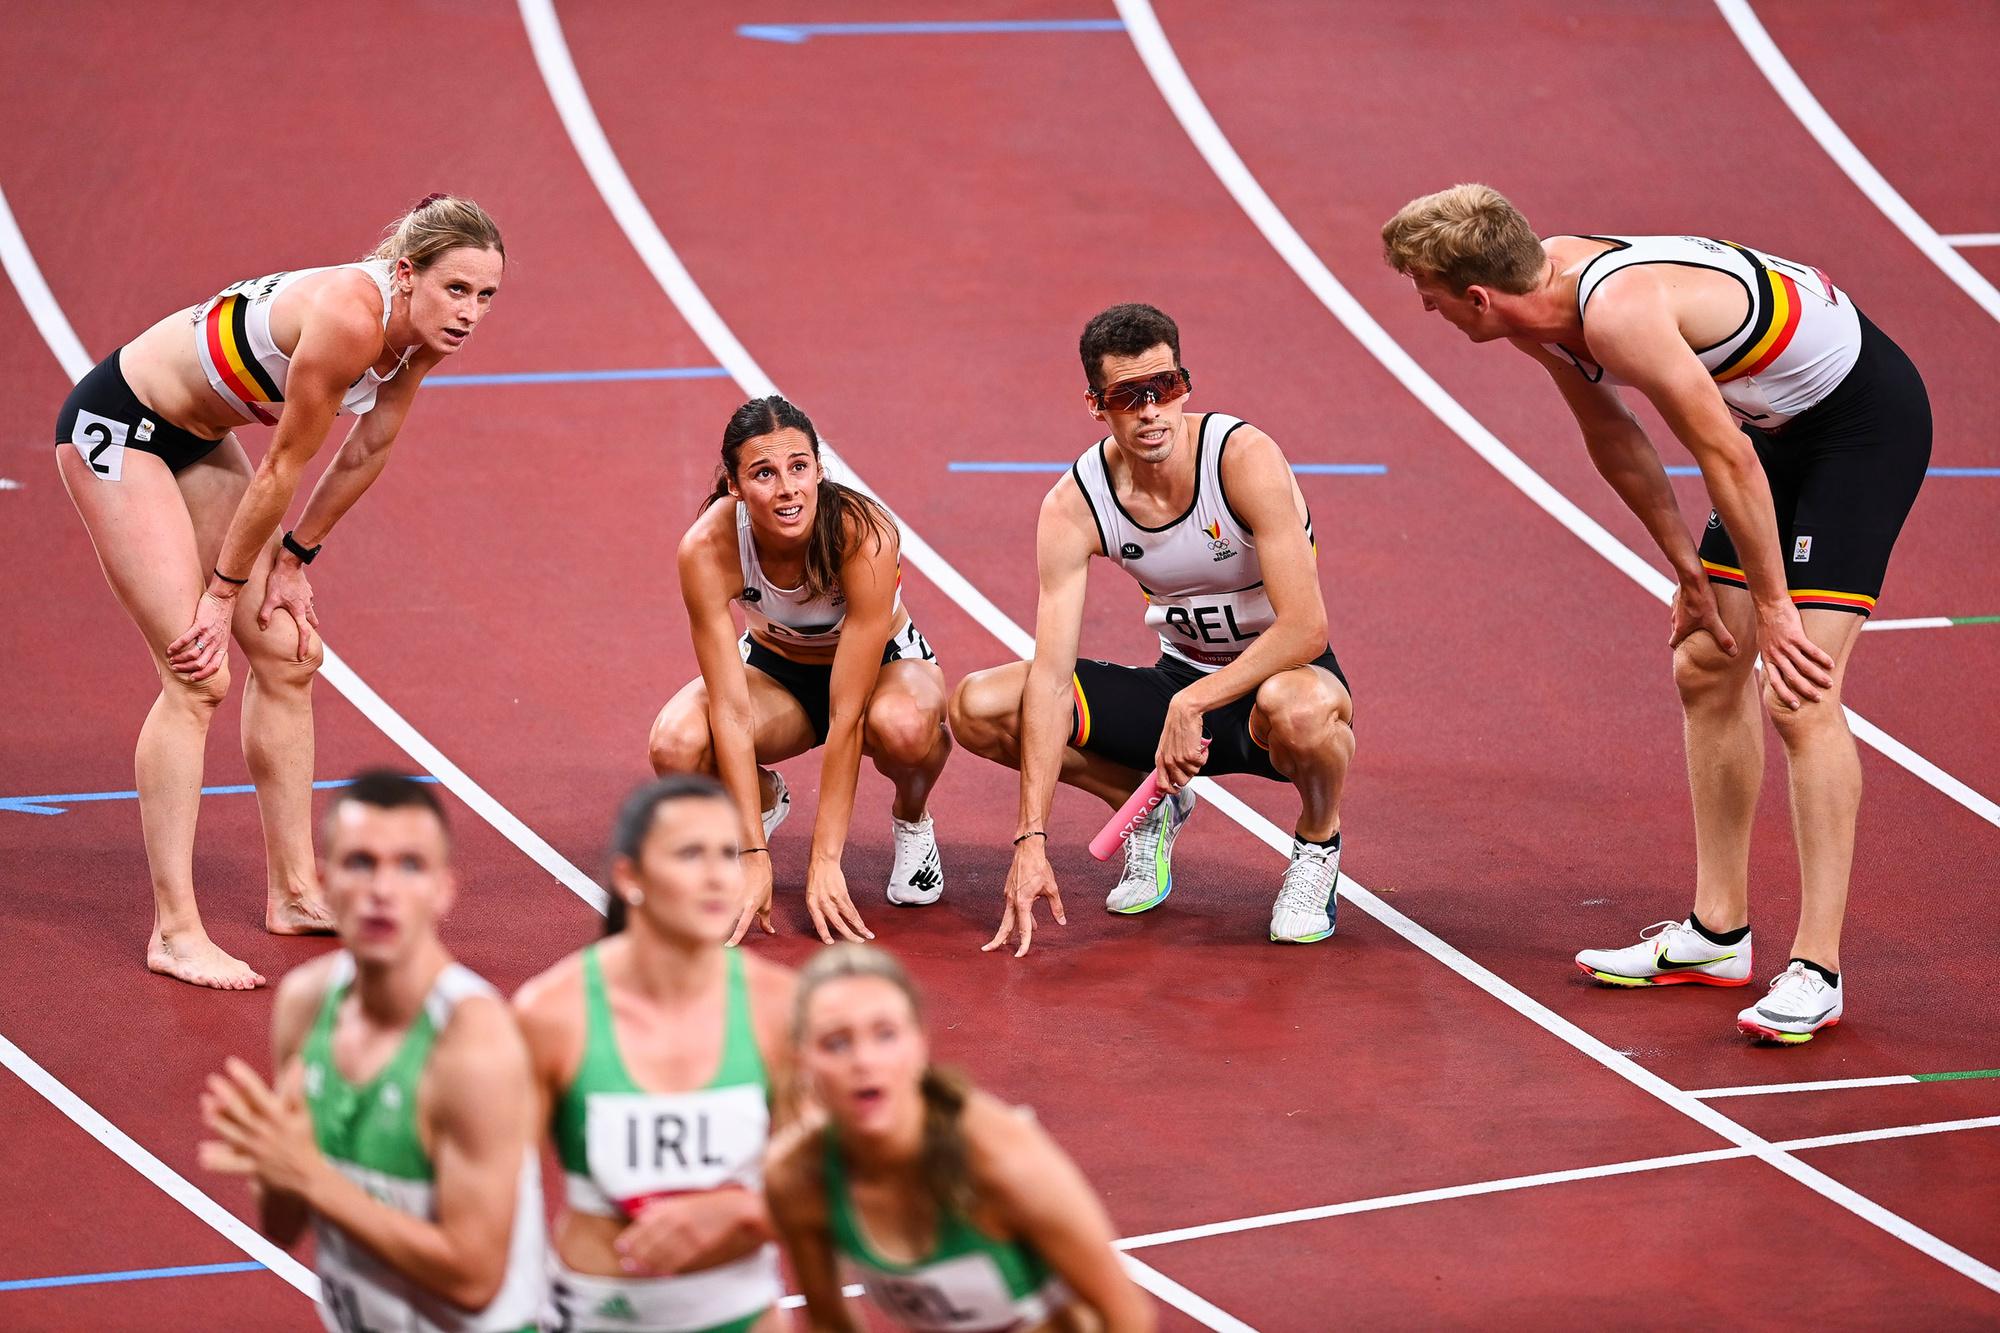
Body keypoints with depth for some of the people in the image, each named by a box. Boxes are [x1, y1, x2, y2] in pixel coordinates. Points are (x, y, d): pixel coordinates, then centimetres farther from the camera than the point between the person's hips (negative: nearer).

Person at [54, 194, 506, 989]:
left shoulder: (423, 331, -7)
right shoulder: (349, 317, -32)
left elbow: (367, 452, 6)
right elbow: (284, 468, -22)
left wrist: (292, 559, 8)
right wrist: (224, 588, -13)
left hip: (194, 436, 9)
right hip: (117, 425, -9)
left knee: (286, 650, 9)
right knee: (198, 676, -13)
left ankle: (294, 893, 20)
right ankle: (174, 932, -11)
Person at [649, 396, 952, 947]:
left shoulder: (865, 536, -35)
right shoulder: (707, 549, -29)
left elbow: (847, 716, -34)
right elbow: (730, 709, -28)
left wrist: (825, 859, -34)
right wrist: (755, 855, -33)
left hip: (882, 664, -2)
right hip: (776, 667, 2)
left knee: (903, 725, -40)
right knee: (677, 743, -30)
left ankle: (910, 819, -2)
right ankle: (763, 798, 8)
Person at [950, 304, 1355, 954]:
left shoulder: (1245, 457, -23)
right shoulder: (1073, 507, -13)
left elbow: (1306, 628, -28)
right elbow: (1051, 674, -19)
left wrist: (1191, 705, -34)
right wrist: (1031, 839, -27)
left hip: (1283, 674, -4)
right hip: (1180, 682, 4)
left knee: (1298, 707, -43)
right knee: (977, 708, -14)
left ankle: (1318, 841, -5)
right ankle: (1152, 809, 12)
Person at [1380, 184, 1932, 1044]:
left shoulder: (1620, 315, -34)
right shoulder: (1542, 299, -5)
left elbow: (1725, 458, -29)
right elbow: (1613, 439, 8)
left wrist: (1774, 608, -21)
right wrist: (1688, 570, 10)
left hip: (1867, 416, -10)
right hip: (1783, 420, 10)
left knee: (1799, 697, -17)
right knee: (1707, 667, 12)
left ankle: (1816, 970, -16)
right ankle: (1717, 934, 22)